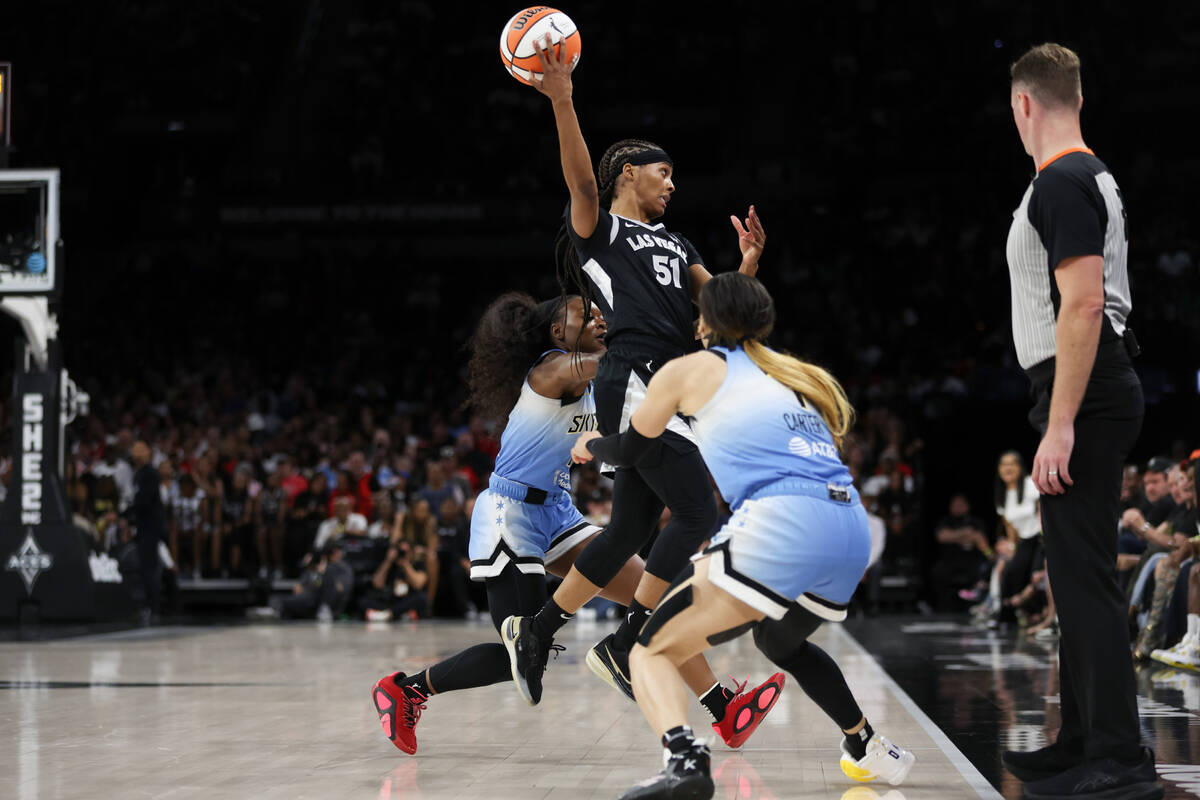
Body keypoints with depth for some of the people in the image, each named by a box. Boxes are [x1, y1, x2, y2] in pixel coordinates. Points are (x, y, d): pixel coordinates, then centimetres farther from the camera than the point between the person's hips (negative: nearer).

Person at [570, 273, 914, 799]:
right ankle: (871, 751, 40)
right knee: (780, 641, 36)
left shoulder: (690, 369, 16)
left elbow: (629, 449, 28)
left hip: (781, 527, -6)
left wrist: (590, 444, 50)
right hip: (852, 530, 6)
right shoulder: (796, 377, 30)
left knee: (652, 652, -1)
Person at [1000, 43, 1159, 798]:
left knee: (1085, 574, -10)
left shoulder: (1062, 183, -15)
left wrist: (1060, 426, -24)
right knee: (1078, 572, 15)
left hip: (1083, 397, -10)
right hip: (1096, 394, 10)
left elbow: (1083, 304, -23)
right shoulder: (1094, 177, 17)